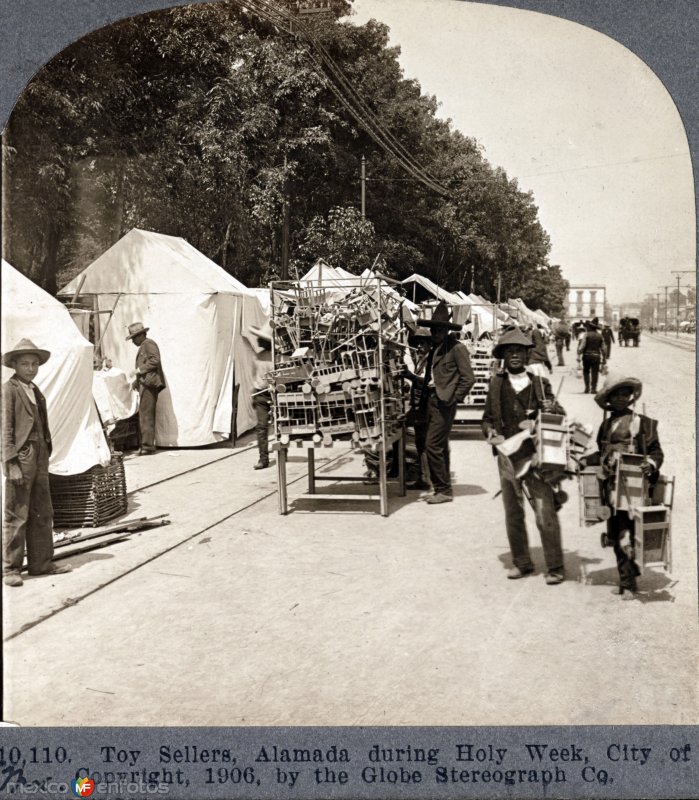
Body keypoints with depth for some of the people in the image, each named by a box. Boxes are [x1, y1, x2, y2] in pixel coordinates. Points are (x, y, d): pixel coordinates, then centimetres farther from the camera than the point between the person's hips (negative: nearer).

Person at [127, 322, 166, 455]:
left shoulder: (149, 344, -5)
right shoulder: (142, 347, 26)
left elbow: (155, 360, -18)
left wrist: (140, 369, -14)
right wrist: (136, 382, 19)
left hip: (149, 384, -11)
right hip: (145, 384, 11)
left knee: (146, 416, -11)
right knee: (145, 416, 10)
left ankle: (147, 446, -11)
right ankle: (146, 445, 13)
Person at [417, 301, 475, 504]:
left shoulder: (457, 348, -8)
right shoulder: (434, 348, 16)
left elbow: (469, 378, -10)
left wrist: (453, 398, -11)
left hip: (444, 403, -9)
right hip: (431, 400, 9)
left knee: (433, 445, -12)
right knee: (440, 447, 14)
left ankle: (443, 490, -3)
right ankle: (443, 489, 22)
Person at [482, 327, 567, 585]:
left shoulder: (539, 383, 6)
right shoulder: (496, 384, 9)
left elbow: (559, 417, 9)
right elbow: (487, 417, 15)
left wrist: (553, 409, -13)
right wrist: (490, 432, -5)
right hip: (507, 455, 2)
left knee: (545, 512, -6)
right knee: (513, 513, 9)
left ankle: (555, 566, 5)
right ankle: (521, 562, 23)